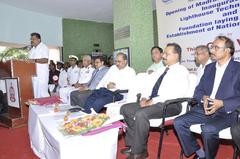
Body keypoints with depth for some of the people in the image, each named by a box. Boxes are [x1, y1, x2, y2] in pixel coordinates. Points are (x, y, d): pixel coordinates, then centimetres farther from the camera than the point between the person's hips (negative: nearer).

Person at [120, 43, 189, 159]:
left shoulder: (181, 71, -4)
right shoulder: (161, 70, 20)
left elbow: (178, 93, -20)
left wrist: (154, 100, -22)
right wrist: (145, 97, -1)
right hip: (153, 101, 9)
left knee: (141, 114, -32)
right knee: (125, 109, -2)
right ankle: (133, 144, 3)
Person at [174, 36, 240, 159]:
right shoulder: (209, 67, 14)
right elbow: (198, 90, 12)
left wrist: (222, 103, -22)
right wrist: (203, 98, -10)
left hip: (227, 112, -5)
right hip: (205, 109, 5)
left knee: (208, 129, -33)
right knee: (178, 123, -12)